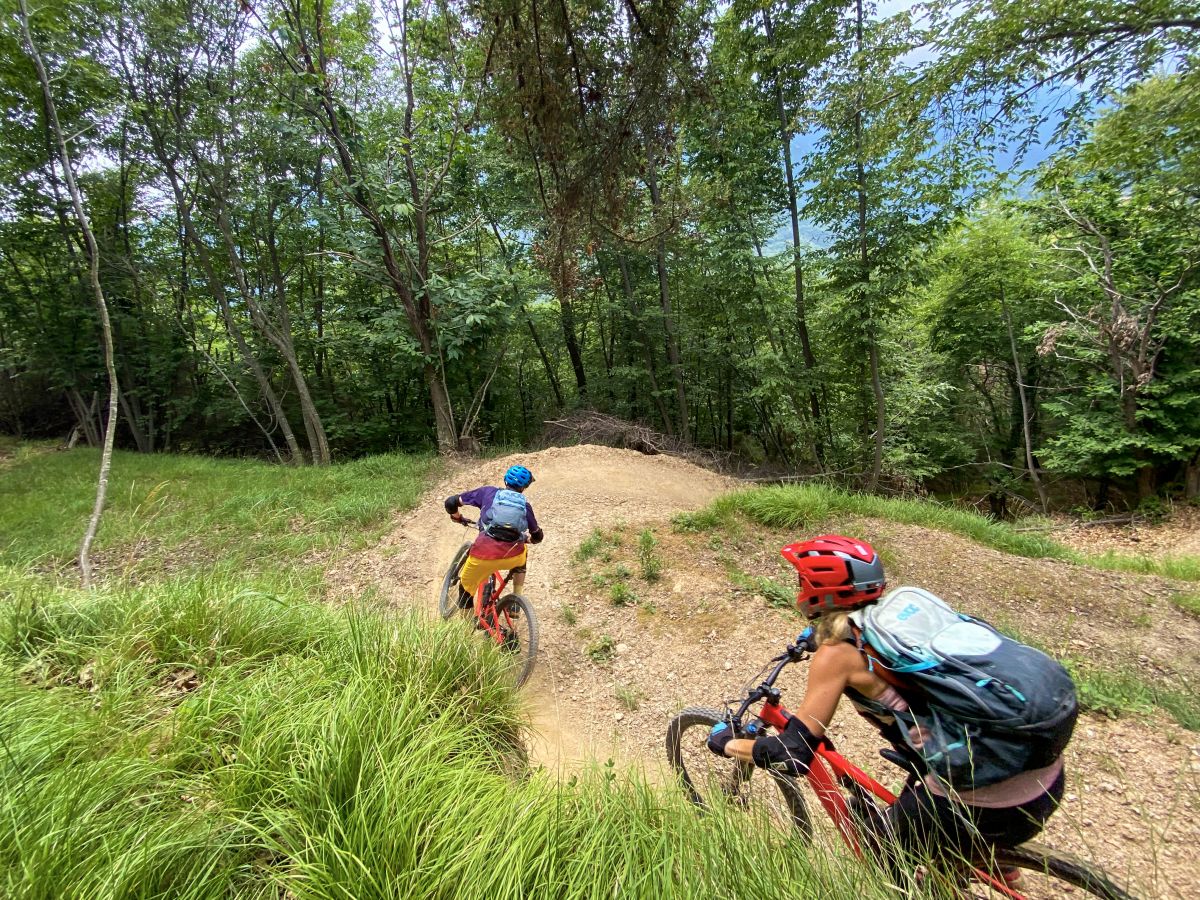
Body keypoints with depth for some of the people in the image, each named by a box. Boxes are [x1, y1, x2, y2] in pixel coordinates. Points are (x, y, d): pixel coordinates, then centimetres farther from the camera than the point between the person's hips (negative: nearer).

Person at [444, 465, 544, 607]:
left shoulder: (488, 492, 16)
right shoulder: (525, 505, 19)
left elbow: (451, 502, 17)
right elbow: (537, 536, 30)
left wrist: (457, 517, 37)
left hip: (483, 555, -1)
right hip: (512, 556, 1)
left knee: (466, 585, 26)